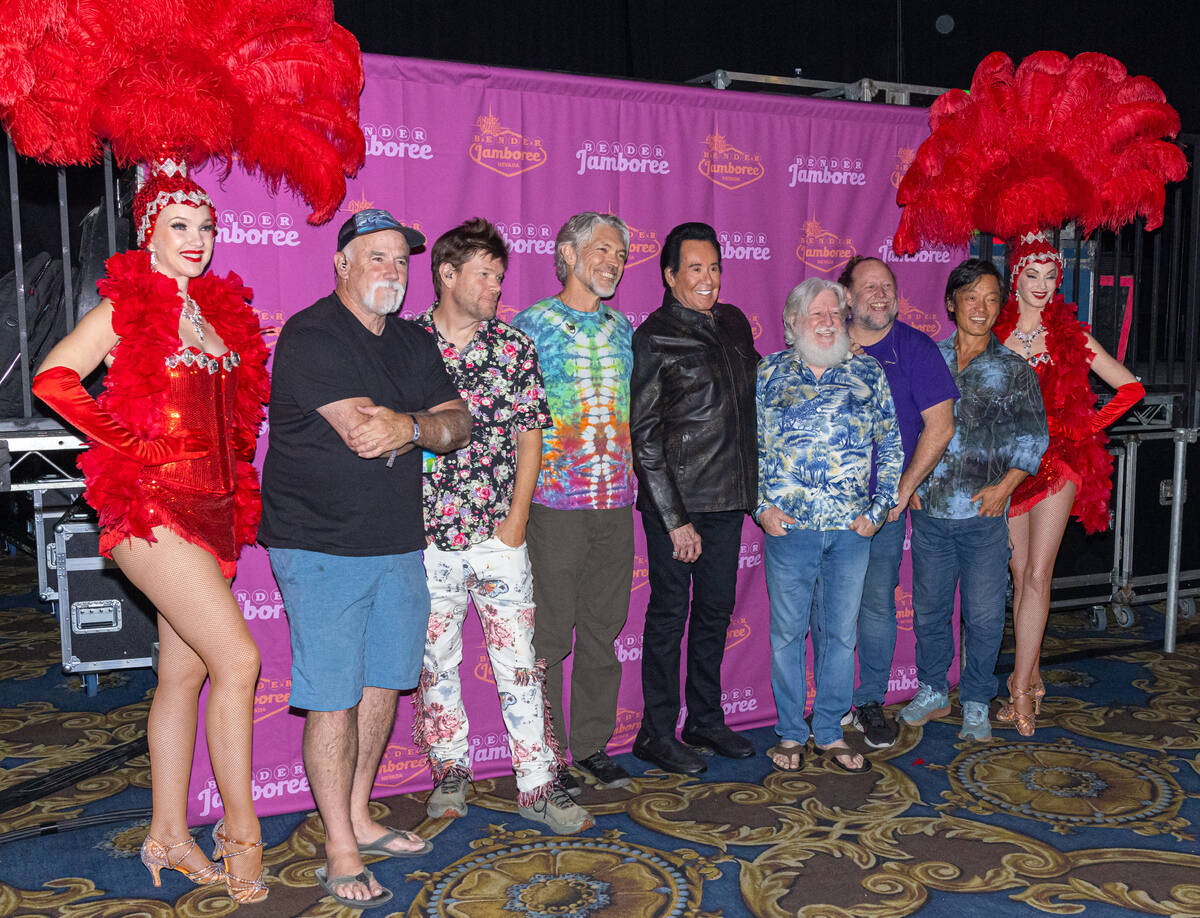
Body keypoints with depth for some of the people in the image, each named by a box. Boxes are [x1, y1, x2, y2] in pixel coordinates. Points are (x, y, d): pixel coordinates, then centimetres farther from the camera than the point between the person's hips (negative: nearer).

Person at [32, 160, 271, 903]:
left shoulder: (220, 310, 15)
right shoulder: (127, 305, -3)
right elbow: (53, 379, -6)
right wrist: (131, 442, -7)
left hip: (213, 507, 7)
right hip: (153, 509, -7)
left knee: (184, 674, 12)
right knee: (237, 660, -12)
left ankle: (169, 833, 24)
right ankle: (241, 833, 1)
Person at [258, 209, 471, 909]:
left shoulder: (414, 343, 13)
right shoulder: (311, 336, -11)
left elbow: (459, 424, 4)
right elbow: (364, 432, -22)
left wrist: (407, 425, -15)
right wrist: (422, 424, -6)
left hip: (398, 543, 7)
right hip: (322, 545, -7)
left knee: (384, 682, 14)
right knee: (334, 699, -2)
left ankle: (360, 818, 31)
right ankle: (340, 851, 13)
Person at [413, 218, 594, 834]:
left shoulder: (513, 347, 4)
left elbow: (529, 438, 4)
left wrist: (515, 519, -3)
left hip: (499, 535, 0)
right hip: (425, 536, 0)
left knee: (518, 662, 4)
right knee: (434, 660, 11)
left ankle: (537, 786, 15)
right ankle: (449, 772, 30)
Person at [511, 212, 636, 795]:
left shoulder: (623, 327, 13)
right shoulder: (531, 324, -2)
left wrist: (632, 466, 12)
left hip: (616, 502, 5)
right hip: (554, 500, -5)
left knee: (604, 628, 12)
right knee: (549, 635, 2)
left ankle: (592, 744, 26)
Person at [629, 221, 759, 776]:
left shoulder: (734, 324, 12)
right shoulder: (653, 339, -8)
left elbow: (754, 398, 21)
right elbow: (644, 437, -11)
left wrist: (755, 489, 16)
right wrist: (675, 518, -15)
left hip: (729, 499, 6)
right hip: (677, 502, -6)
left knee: (715, 612, 15)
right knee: (669, 616, 3)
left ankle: (706, 720, 30)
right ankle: (656, 734, 17)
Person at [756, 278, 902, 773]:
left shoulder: (869, 373, 8)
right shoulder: (768, 373, 5)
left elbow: (891, 445, 10)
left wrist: (877, 510, 1)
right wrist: (760, 506, -5)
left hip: (853, 528, 2)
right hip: (787, 527, -1)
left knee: (840, 632, 10)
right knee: (787, 632, 7)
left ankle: (829, 732, 25)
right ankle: (790, 734, 22)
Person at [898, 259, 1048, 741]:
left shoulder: (1015, 370, 2)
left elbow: (1034, 438, 2)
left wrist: (1004, 486, -9)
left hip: (984, 516, -2)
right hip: (928, 509, 2)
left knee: (983, 615, 4)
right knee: (928, 608, 12)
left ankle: (976, 703, 21)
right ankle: (933, 692, 29)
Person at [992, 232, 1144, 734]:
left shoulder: (1071, 336, 3)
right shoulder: (994, 334, 5)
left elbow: (1130, 387, 9)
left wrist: (1089, 427, 0)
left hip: (1056, 461, -2)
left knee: (1037, 575, -8)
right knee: (1020, 575, 6)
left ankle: (1021, 687, -4)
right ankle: (1030, 678, 16)